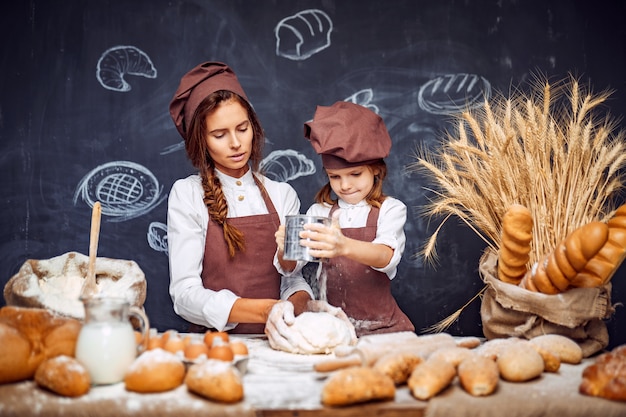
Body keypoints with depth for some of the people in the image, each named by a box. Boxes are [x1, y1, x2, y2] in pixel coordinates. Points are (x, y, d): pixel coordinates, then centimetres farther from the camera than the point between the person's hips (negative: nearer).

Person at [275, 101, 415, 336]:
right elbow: (290, 267, 0)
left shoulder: (390, 209, 0)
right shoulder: (319, 212, 9)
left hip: (379, 325, -2)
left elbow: (387, 258, -19)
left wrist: (344, 246, -38)